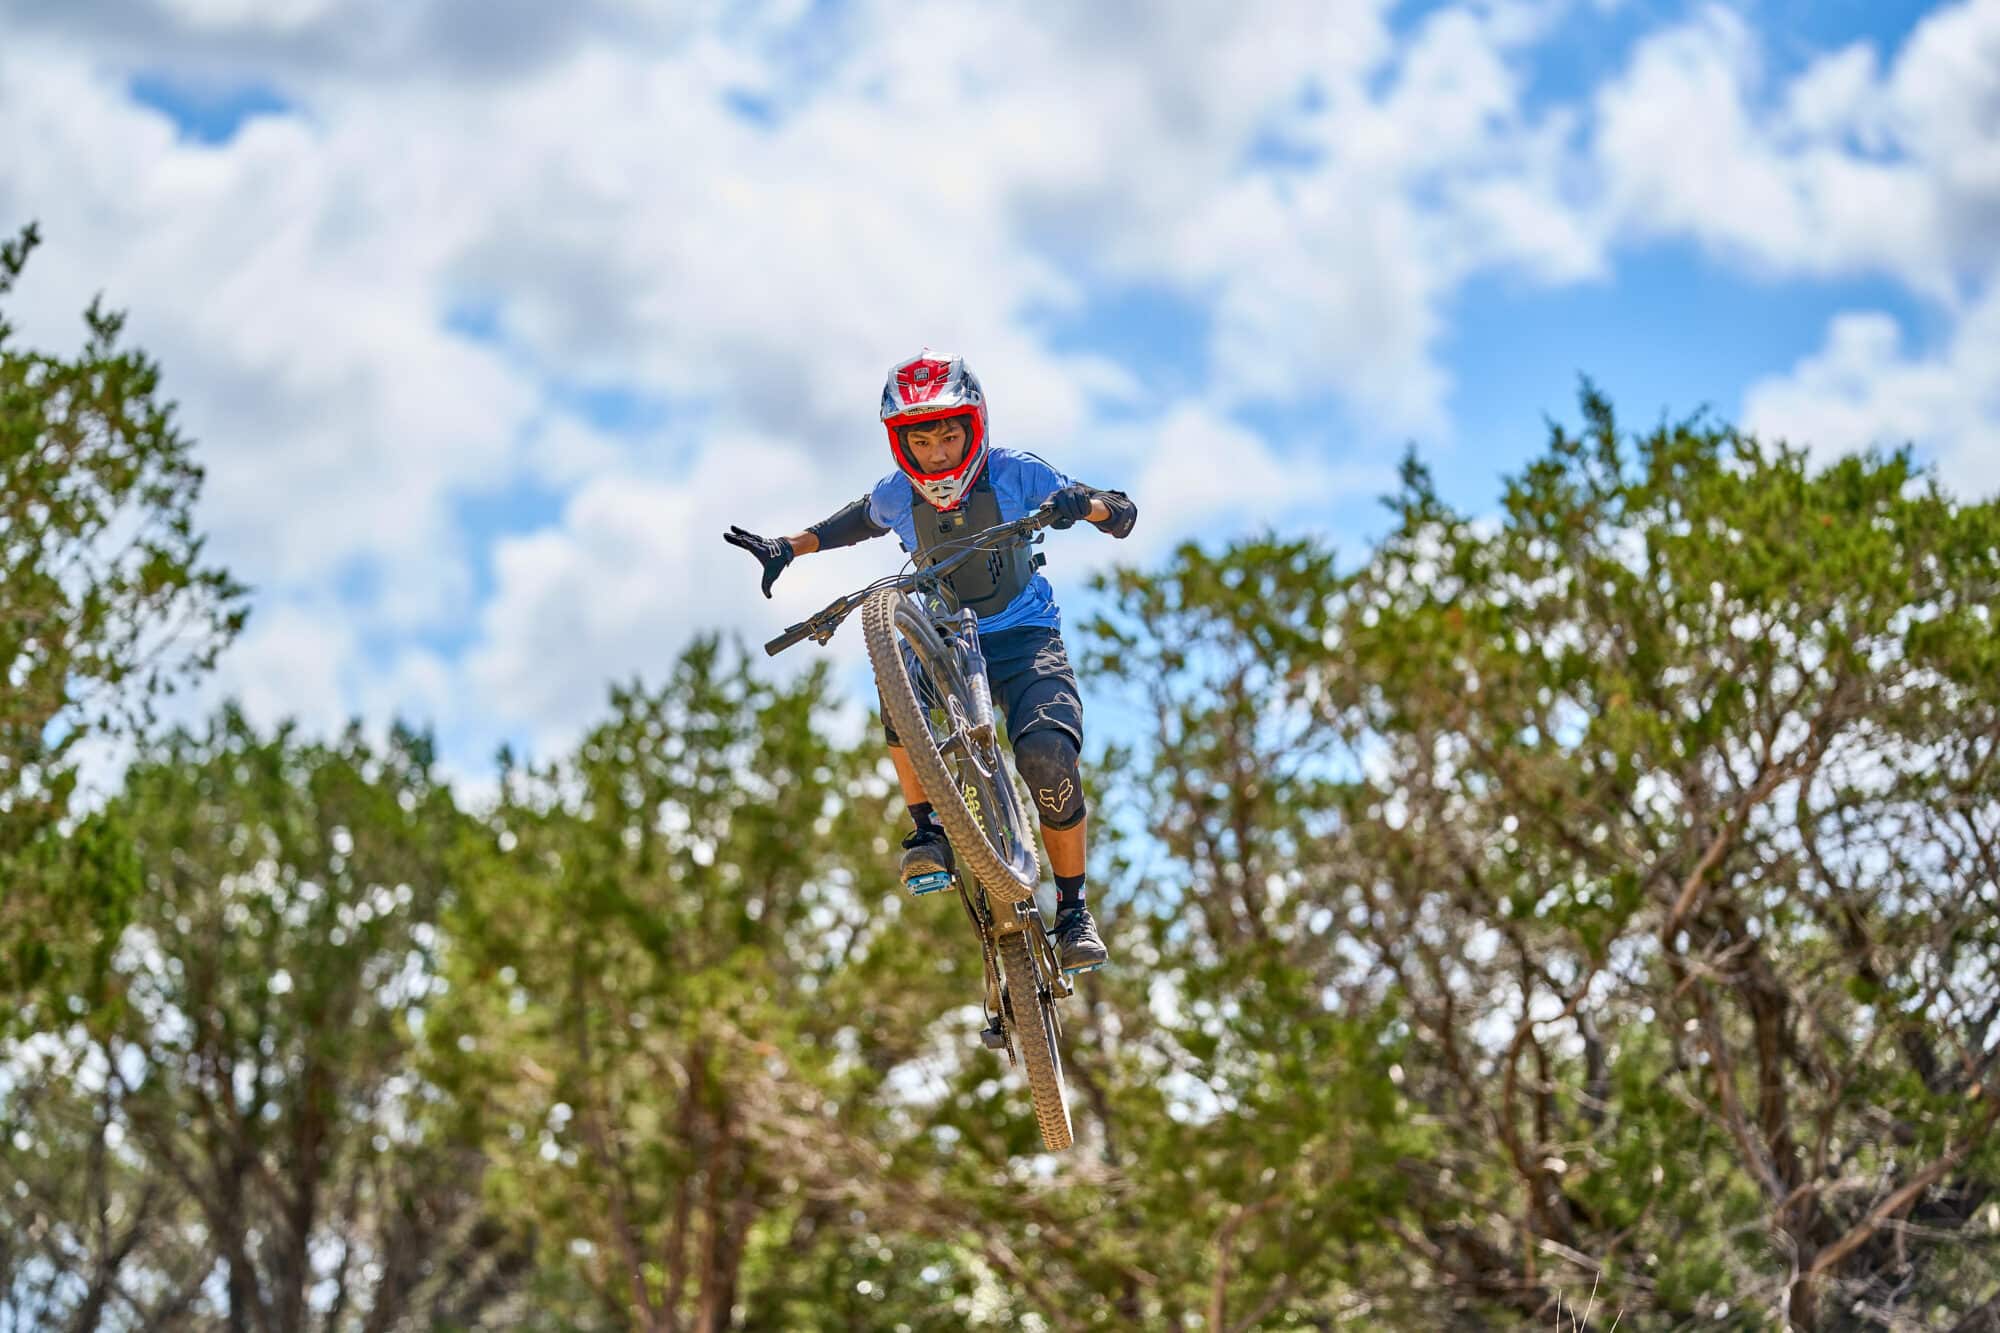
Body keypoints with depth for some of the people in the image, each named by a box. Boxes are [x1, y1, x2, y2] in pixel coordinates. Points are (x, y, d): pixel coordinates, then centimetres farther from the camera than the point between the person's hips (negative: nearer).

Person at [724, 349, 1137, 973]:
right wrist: (787, 546, 3)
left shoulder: (1015, 474, -14)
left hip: (1025, 638, -2)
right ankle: (927, 827, -25)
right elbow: (854, 522, 18)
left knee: (1048, 755, -28)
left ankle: (1073, 910, -9)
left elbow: (1124, 514, -11)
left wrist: (1085, 505, -34)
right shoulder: (896, 496, -7)